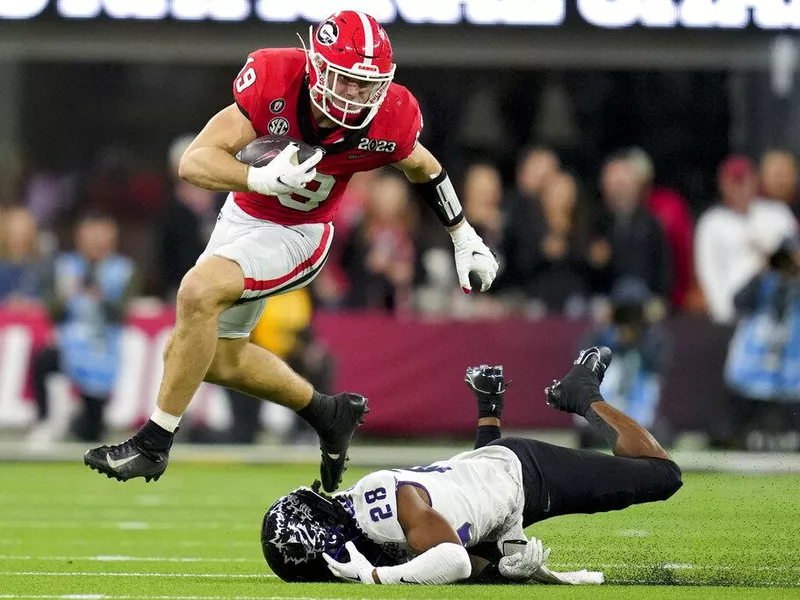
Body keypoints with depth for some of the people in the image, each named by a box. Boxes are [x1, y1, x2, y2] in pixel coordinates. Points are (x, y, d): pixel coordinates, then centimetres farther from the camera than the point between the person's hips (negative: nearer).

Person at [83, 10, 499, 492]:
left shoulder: (388, 116, -24)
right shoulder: (274, 79, -27)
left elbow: (422, 168, 1)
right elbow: (195, 163, -29)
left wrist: (466, 238, 11)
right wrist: (264, 178, -47)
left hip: (298, 235, -4)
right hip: (244, 213, 4)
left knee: (199, 292, -28)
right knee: (218, 357, 15)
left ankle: (154, 444, -19)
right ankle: (329, 414, 37)